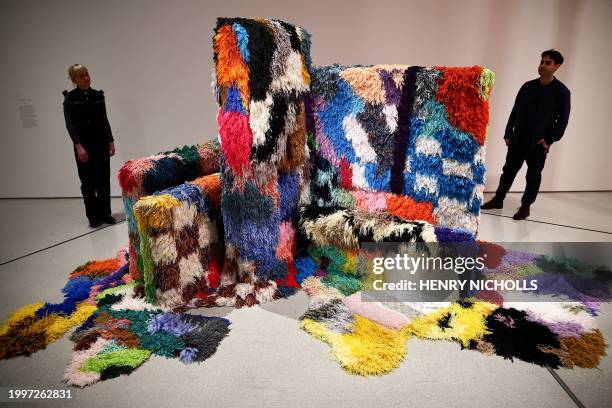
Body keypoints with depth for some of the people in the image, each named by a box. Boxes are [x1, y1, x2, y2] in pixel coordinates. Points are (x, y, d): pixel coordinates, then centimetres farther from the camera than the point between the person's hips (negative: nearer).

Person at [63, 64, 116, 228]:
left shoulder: (98, 95, 7)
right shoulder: (70, 98, -3)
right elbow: (69, 124, -7)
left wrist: (111, 141, 6)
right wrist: (78, 146, -17)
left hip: (101, 142, 3)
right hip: (83, 144, -3)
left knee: (103, 179, 4)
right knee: (88, 181, 3)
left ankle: (104, 213, 15)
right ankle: (93, 216, 12)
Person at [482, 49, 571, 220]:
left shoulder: (561, 91, -6)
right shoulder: (528, 86, 6)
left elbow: (563, 120, -5)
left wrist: (550, 140, -12)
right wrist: (508, 133, 6)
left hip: (539, 143, -3)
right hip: (518, 140, 4)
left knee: (533, 176, 7)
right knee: (509, 170, 11)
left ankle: (525, 206, 18)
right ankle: (498, 199, 23)